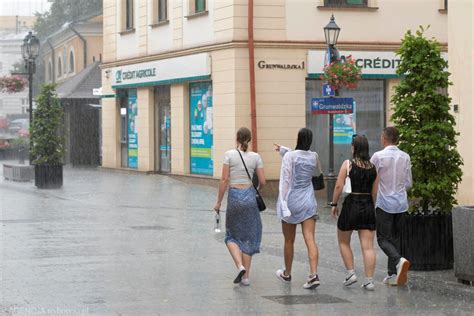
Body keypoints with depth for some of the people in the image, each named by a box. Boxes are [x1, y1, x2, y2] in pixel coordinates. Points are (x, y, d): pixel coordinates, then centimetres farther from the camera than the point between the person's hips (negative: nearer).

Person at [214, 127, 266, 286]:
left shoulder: (230, 155, -5)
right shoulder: (256, 157, 1)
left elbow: (224, 180, -7)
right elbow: (262, 182, 1)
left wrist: (218, 202, 0)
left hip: (234, 196, -2)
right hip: (250, 196, 2)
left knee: (232, 236, 14)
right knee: (248, 236, 11)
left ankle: (240, 266, -10)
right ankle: (246, 276, 9)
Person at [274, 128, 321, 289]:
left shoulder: (290, 156, -12)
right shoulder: (314, 157, 3)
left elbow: (285, 181, -15)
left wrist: (283, 204, -16)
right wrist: (284, 150, 20)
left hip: (292, 201, -3)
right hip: (308, 202, 3)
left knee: (289, 241, 13)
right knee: (310, 239, -4)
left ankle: (287, 273, 30)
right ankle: (313, 274, -19)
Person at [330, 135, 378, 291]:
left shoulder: (348, 164, -7)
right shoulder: (373, 167, 5)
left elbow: (339, 186, -10)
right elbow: (375, 191, 9)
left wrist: (334, 204, 0)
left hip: (351, 205, -4)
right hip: (368, 206, 4)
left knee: (343, 242, 16)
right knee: (368, 246, 2)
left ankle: (350, 272, 11)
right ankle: (369, 280, 0)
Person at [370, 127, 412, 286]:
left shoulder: (378, 156, -13)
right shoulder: (405, 157, 2)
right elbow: (408, 184, 8)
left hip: (384, 203, -5)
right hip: (401, 202, 5)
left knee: (383, 238, 1)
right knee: (395, 237, 14)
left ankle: (399, 261, -25)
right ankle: (393, 275, 15)